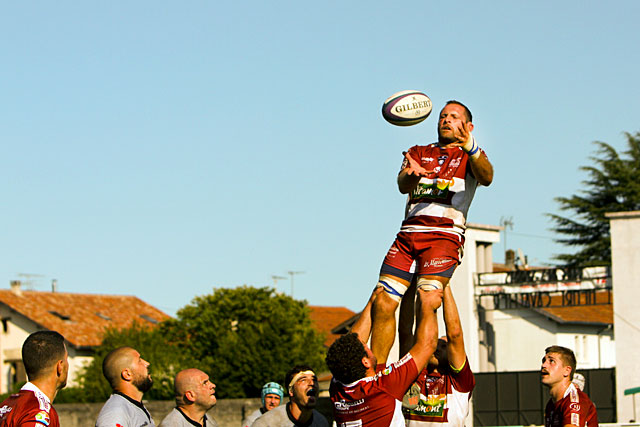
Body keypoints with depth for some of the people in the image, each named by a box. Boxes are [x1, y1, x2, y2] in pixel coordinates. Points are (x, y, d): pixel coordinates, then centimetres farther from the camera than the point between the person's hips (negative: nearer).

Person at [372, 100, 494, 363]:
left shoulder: (470, 156, 13)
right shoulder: (419, 152, 24)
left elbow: (486, 178, -11)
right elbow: (403, 185, 4)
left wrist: (470, 147, -31)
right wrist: (411, 174, -22)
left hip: (444, 235, -4)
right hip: (408, 233, 4)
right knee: (383, 304, -7)